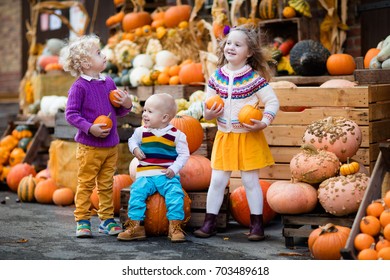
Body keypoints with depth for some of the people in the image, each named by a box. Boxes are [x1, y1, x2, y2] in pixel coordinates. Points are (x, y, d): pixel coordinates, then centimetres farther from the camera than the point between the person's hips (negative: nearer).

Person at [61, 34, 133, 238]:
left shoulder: (108, 82, 8)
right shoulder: (79, 87, -12)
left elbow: (117, 112, 17)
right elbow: (71, 114, -14)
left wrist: (126, 105, -4)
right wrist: (90, 128, -23)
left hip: (111, 145, 6)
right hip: (89, 146, -6)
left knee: (106, 184, 13)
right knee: (86, 184, 3)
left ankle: (107, 219, 22)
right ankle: (82, 220, 12)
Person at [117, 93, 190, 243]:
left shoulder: (176, 135, -2)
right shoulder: (141, 131, 5)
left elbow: (184, 154, 2)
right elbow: (132, 140, 24)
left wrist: (174, 169, -11)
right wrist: (135, 149, 1)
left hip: (168, 175, -2)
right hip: (145, 175, 2)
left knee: (175, 193, -25)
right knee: (136, 192, -21)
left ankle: (175, 226, -18)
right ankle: (135, 226, -16)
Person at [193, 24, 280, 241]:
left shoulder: (254, 78, -11)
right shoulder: (217, 76, 2)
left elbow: (273, 102, -8)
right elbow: (208, 103, 11)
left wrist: (264, 122, -22)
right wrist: (209, 113, -11)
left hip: (249, 137, -3)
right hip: (224, 136, 4)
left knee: (250, 180, 3)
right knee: (218, 180, 5)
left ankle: (257, 223, 15)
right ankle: (210, 222, 15)